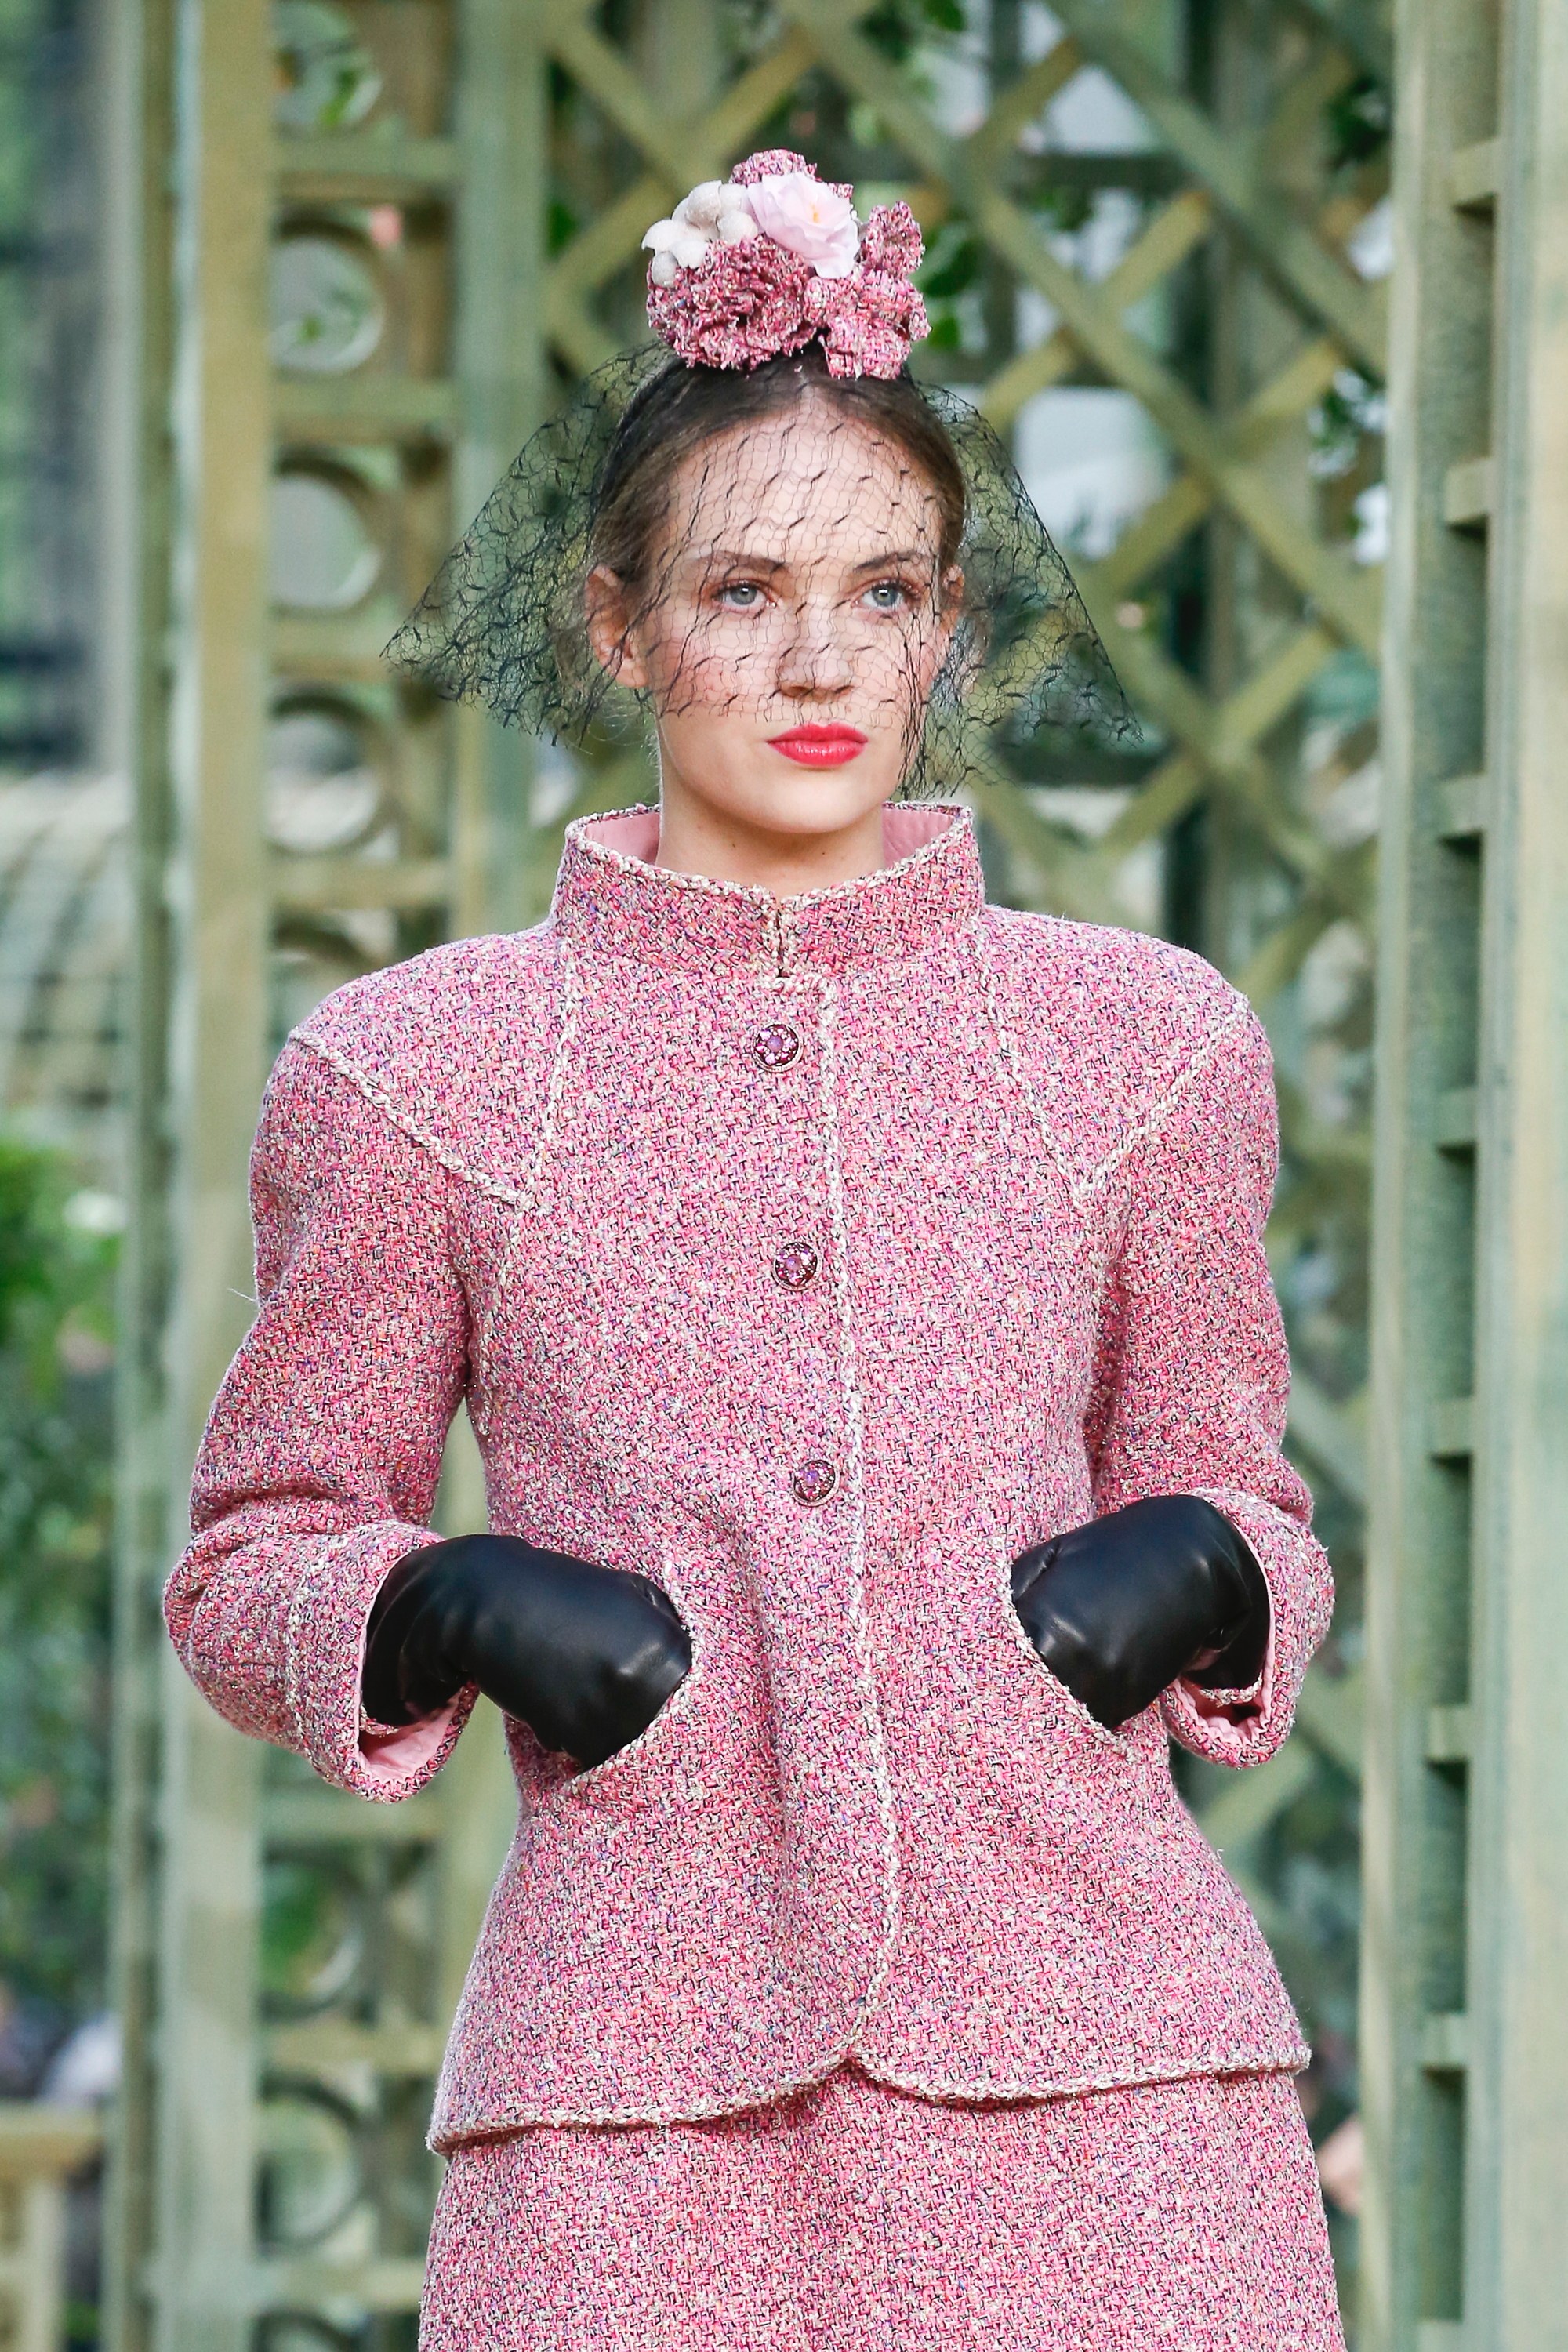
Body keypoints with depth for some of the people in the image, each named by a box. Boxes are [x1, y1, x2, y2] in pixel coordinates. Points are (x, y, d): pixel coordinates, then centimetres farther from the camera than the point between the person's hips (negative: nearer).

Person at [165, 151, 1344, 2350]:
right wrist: (454, 1611, -5)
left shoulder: (1141, 1045, 11)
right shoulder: (425, 1074, 7)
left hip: (1084, 2065, 1)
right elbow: (249, 1564, 15)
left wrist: (1189, 1572, 0)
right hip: (636, 2101, -1)